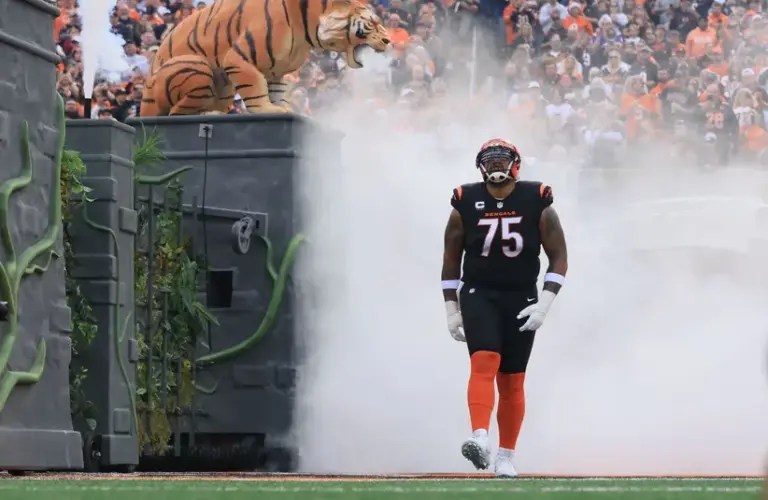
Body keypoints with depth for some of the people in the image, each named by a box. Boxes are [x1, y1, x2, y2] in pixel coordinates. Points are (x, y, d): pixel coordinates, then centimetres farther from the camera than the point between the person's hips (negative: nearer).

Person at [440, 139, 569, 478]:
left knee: (512, 383, 5)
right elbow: (451, 260, 8)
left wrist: (544, 305, -10)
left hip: (522, 300, 1)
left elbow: (559, 258, 0)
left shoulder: (538, 204, -3)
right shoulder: (466, 205, -1)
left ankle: (506, 457, 16)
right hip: (478, 295, -1)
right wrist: (452, 310, 4)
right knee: (484, 362, -23)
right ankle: (480, 438, -39)